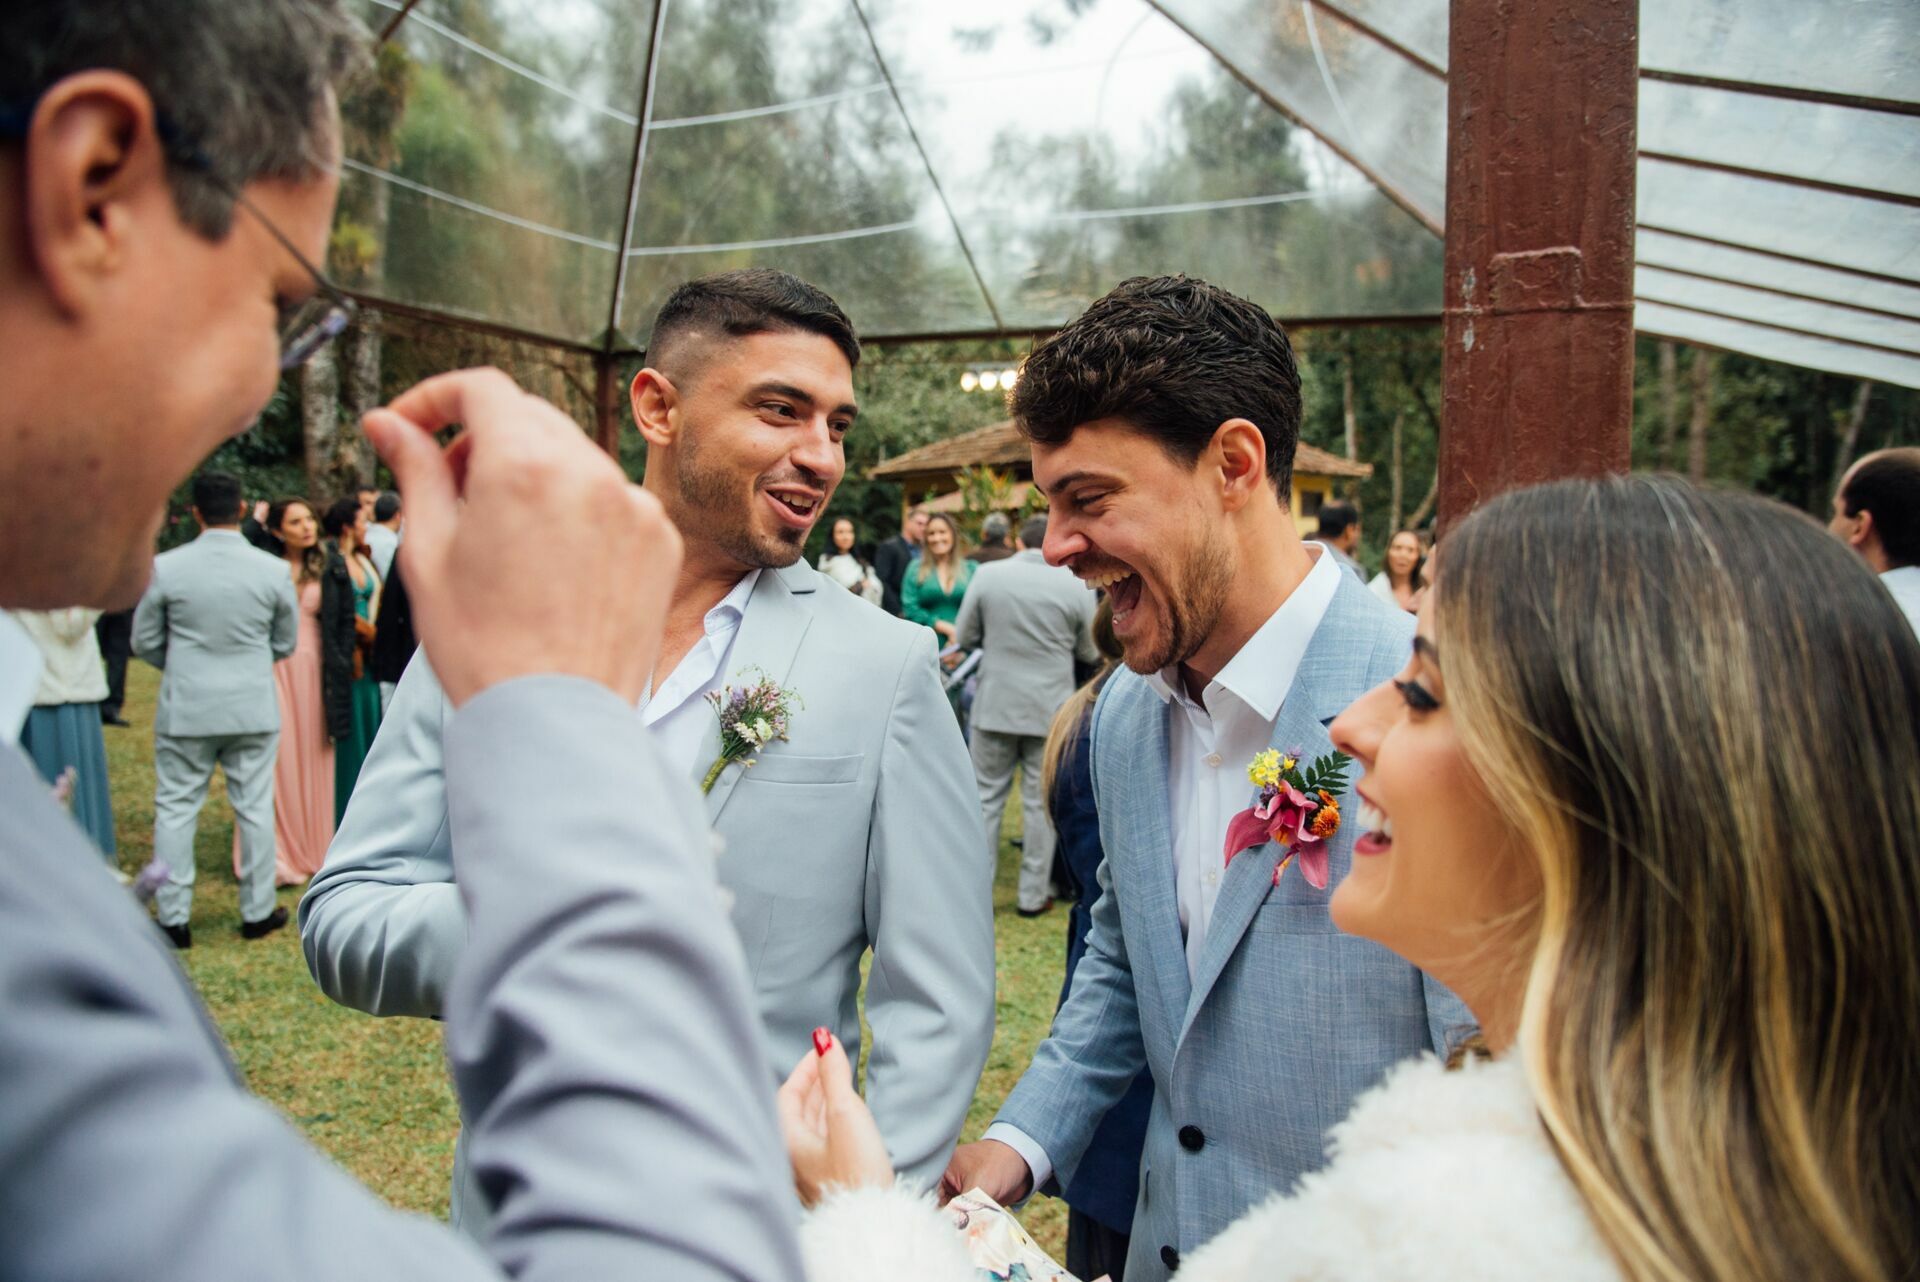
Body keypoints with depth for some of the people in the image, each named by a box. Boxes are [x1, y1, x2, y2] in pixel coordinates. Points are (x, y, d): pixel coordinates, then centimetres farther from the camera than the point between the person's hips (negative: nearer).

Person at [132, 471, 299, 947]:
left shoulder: (165, 568, -8)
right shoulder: (272, 570, -6)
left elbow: (143, 641, 2)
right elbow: (286, 643, 6)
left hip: (185, 709, -1)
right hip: (253, 708, 1)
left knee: (175, 809, 9)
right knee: (255, 808, 9)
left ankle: (173, 919, 13)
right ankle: (258, 912, 17)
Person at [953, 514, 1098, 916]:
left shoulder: (988, 575, -5)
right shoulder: (1076, 585, -6)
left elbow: (964, 638, 2)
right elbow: (1090, 653, 2)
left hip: (996, 705, 1)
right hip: (1051, 710, 0)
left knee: (986, 798, 11)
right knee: (1041, 803, 8)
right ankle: (1033, 895, 15)